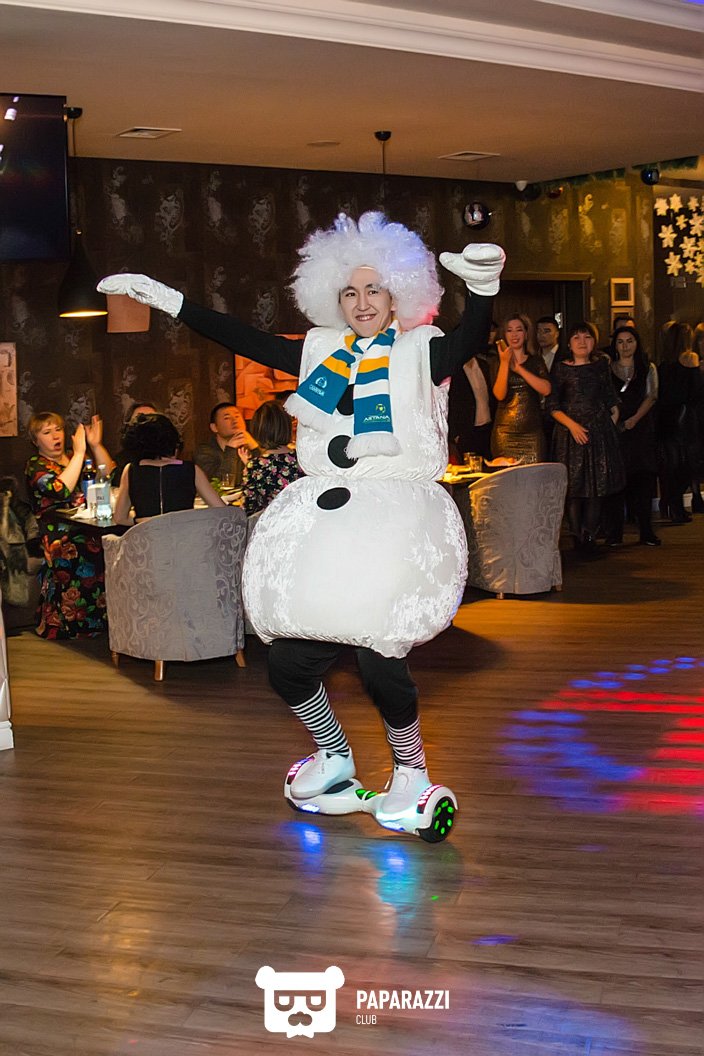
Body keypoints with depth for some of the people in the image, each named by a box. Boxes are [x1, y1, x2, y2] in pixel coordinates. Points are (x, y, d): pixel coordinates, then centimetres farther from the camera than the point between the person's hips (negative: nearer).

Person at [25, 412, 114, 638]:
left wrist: (96, 446, -1)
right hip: (57, 534, -6)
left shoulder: (73, 457, 21)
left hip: (87, 526, 6)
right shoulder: (35, 466, 4)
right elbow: (61, 490, -15)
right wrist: (79, 453, -10)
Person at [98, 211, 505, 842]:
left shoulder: (420, 352, 0)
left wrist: (483, 287, -41)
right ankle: (333, 756, 31)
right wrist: (166, 299, 16)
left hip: (397, 513, -5)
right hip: (323, 517, 6)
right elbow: (246, 341, 17)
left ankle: (411, 771, 12)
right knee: (289, 659, 2)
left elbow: (470, 341, -20)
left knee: (380, 660, -17)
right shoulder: (322, 351, 15)